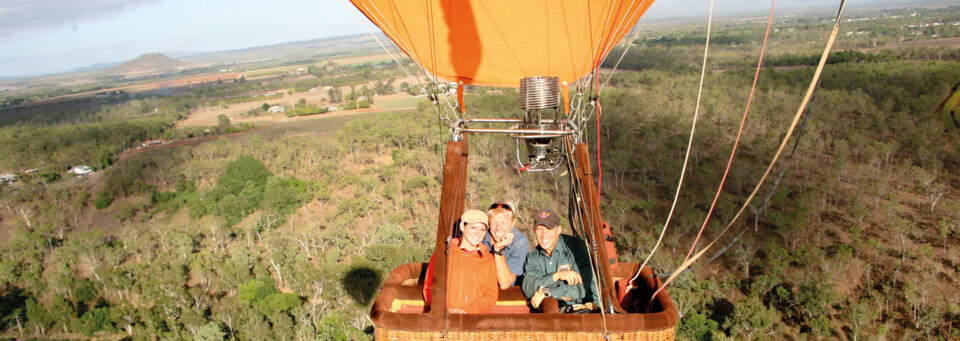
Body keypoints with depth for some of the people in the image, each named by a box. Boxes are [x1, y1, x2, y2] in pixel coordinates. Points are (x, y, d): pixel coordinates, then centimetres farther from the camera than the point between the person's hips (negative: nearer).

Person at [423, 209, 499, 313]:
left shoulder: (488, 259, 14)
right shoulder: (445, 252, 9)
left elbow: (491, 294, 9)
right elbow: (429, 286, 8)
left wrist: (468, 311, -7)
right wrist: (444, 310, -8)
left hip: (474, 318, 2)